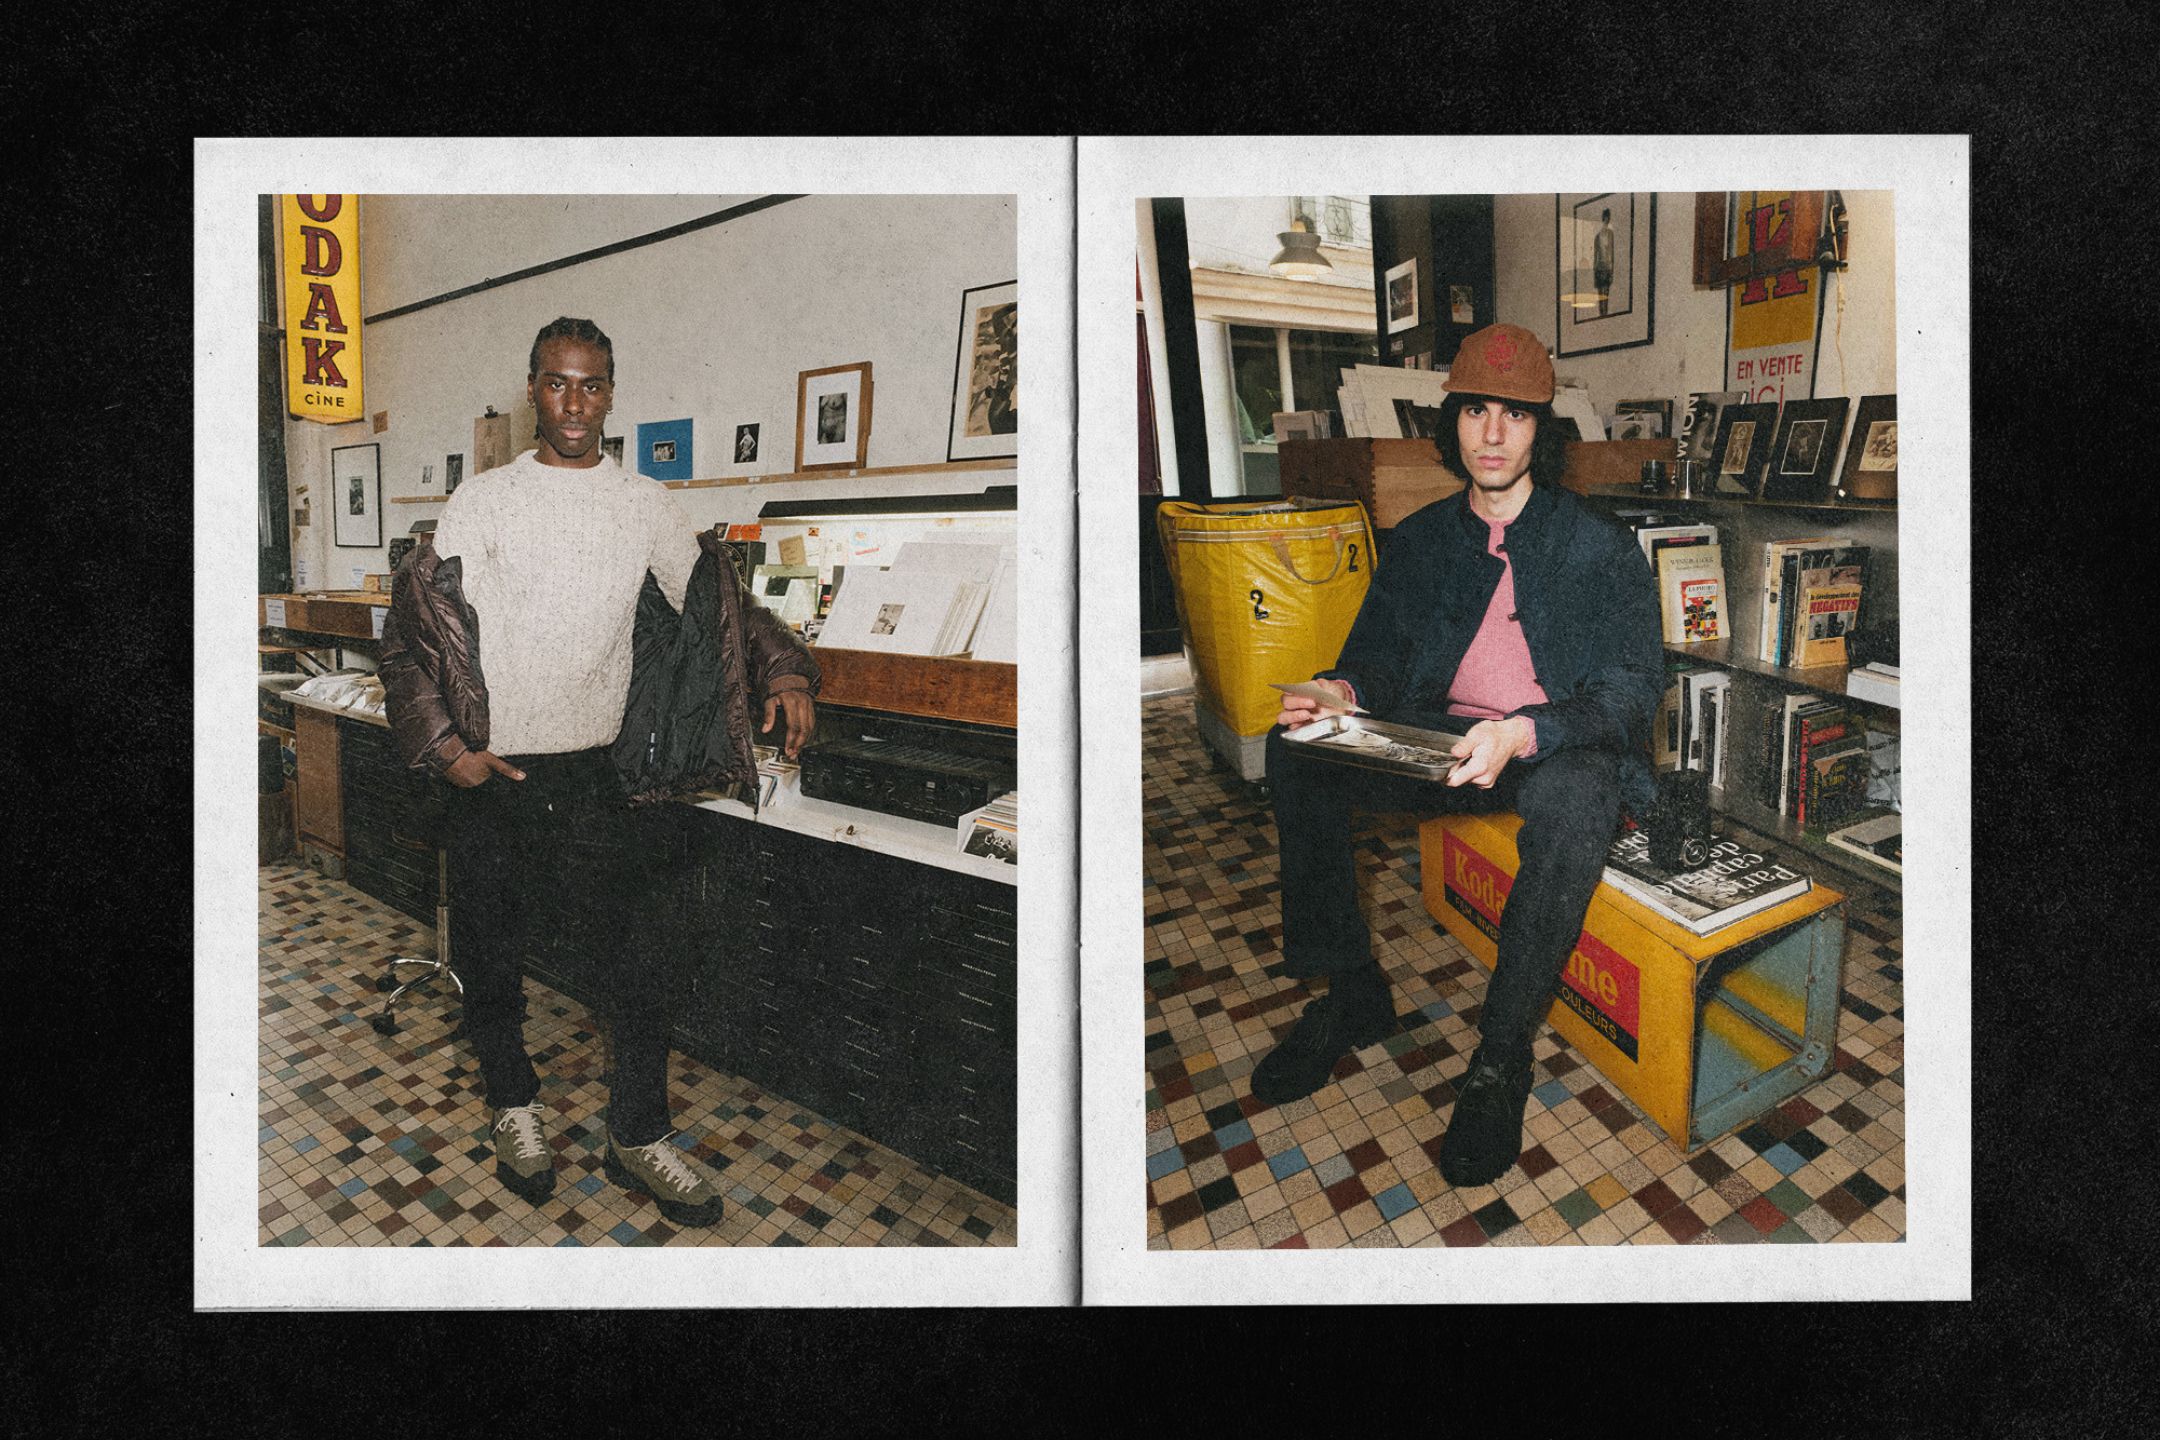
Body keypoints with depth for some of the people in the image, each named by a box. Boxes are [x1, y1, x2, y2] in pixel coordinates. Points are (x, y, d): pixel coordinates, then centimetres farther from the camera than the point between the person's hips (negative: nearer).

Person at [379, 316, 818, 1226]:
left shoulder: (646, 508, 5)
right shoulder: (483, 503, 0)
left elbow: (712, 600, 12)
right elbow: (415, 626, 0)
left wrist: (781, 671, -5)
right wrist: (444, 744, -10)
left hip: (605, 769, 1)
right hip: (495, 773, -1)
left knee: (638, 959, 2)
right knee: (491, 954, 12)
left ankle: (638, 1137, 17)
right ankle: (515, 1105, 34)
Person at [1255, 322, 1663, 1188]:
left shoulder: (1599, 548, -3)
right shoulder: (1419, 540, 10)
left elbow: (1633, 689, -12)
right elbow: (1373, 655, 10)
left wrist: (1522, 733, -32)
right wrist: (1339, 693, -17)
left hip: (1561, 748, -4)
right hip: (1440, 743, 4)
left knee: (1572, 792, -40)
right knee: (1295, 752, -19)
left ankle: (1500, 1060, -25)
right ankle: (1351, 995, -6)